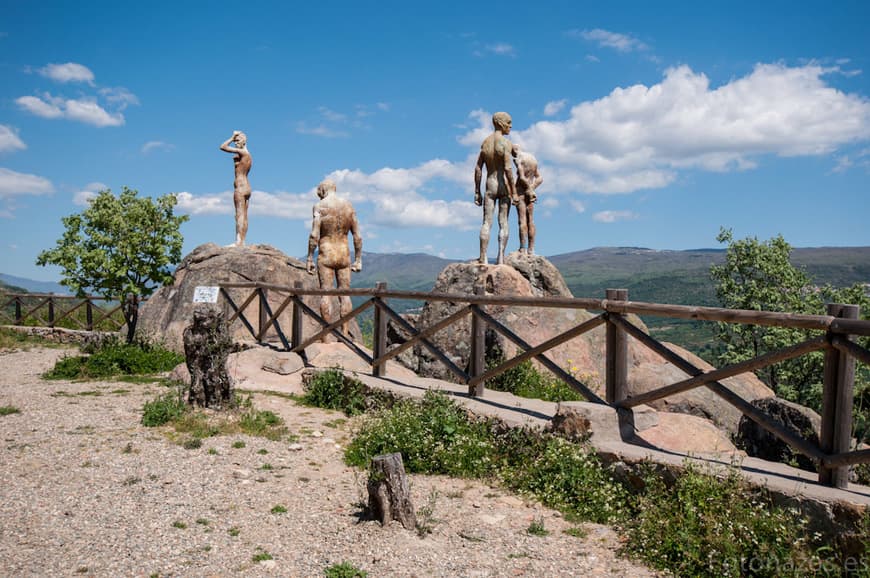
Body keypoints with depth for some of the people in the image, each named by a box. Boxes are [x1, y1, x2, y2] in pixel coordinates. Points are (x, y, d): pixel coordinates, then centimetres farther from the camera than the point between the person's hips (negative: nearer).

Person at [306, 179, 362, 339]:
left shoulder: (320, 206, -6)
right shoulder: (349, 206, 6)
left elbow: (314, 235, -13)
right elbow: (357, 236, 5)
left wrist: (310, 258, -7)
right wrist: (358, 259, 10)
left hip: (326, 255, -3)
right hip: (344, 255, 4)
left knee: (325, 294, 1)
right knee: (344, 294, 7)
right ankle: (344, 332, 8)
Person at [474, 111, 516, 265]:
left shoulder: (485, 142, 9)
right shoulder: (505, 143, -8)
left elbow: (478, 168, 7)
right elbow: (508, 169, -17)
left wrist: (477, 192, 10)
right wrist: (514, 191, -13)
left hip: (490, 185, 4)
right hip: (504, 185, -4)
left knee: (487, 222, 1)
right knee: (503, 223, 2)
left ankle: (483, 258, -5)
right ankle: (501, 258, 0)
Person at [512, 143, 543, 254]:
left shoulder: (518, 159, -10)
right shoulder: (533, 158, 15)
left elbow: (522, 178, -20)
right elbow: (540, 178, 17)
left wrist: (530, 190, -10)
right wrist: (532, 188, 6)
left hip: (520, 191, -7)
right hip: (529, 192, 7)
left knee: (522, 220, -10)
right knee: (530, 221, 6)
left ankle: (522, 249, -11)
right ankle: (531, 250, 6)